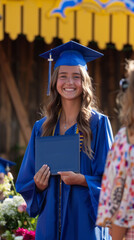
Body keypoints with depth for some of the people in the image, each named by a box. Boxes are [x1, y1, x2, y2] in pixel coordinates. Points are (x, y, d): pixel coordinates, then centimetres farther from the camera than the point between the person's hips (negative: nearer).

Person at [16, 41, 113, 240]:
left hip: (85, 221, -3)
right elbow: (25, 182, 12)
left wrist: (82, 180, -19)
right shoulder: (42, 127, 9)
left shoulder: (98, 124, -2)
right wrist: (39, 185, -9)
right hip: (50, 222, 3)